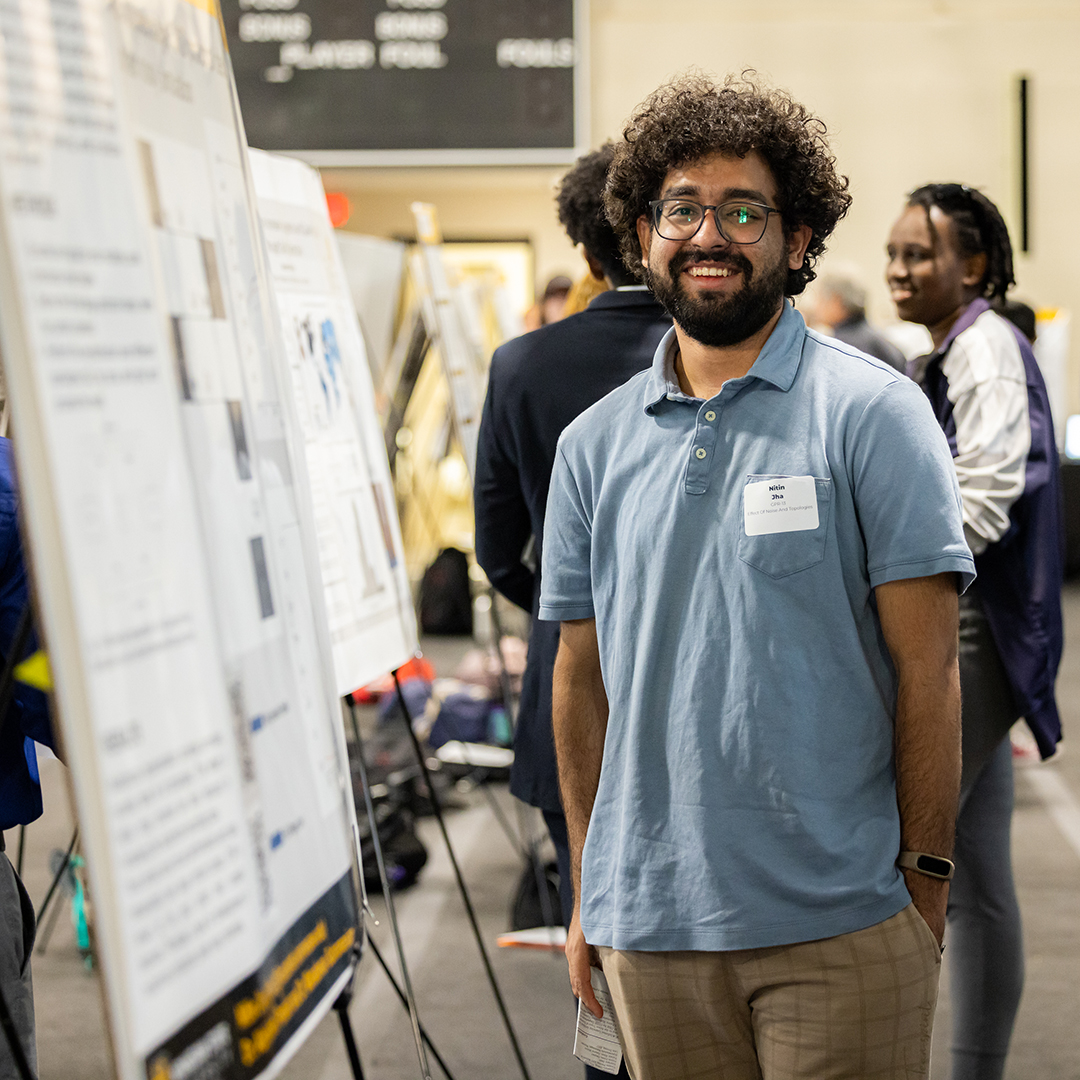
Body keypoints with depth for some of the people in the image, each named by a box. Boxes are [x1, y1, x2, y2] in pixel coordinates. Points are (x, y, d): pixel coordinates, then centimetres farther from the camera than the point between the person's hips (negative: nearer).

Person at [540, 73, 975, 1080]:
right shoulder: (593, 445, 9)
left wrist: (923, 879, -8)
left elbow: (926, 666, -5)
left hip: (838, 925, -3)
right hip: (649, 924, 3)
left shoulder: (872, 412, -2)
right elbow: (582, 677, 12)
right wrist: (587, 894, 11)